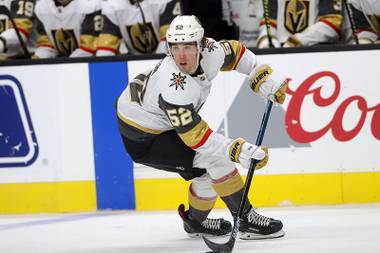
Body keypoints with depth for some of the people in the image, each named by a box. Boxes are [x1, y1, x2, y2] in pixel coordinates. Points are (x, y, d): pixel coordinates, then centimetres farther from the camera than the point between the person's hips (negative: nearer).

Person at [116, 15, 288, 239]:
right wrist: (239, 151, -40)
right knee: (216, 159, -17)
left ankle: (195, 222, 35)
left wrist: (266, 77, 1)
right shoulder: (173, 87, -37)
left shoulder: (209, 52, -16)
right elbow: (196, 136, -35)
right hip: (142, 138, -8)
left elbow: (235, 52, 7)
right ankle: (246, 220, -7)